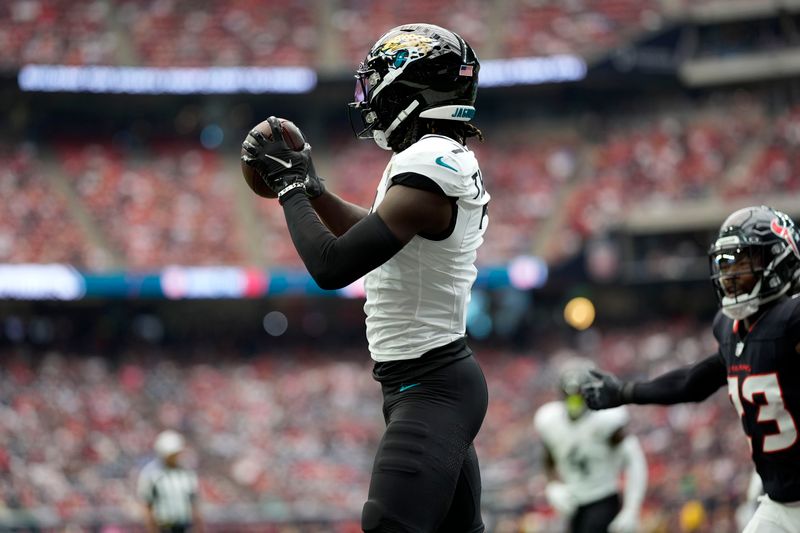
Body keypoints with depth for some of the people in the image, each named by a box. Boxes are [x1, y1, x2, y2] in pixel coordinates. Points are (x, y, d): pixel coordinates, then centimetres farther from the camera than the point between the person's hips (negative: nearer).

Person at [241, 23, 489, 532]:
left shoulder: (426, 170, -20)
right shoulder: (456, 162, 11)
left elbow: (331, 266, -22)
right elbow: (379, 233, 29)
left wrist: (291, 188, -8)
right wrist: (309, 185, 23)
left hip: (428, 388, -11)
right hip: (443, 376, 11)